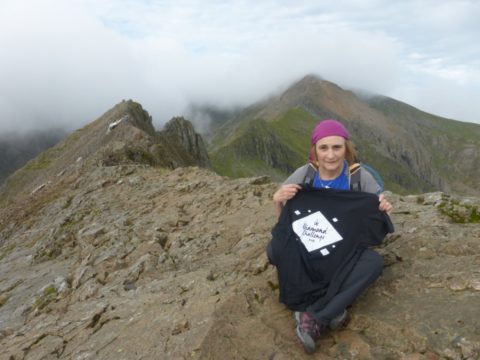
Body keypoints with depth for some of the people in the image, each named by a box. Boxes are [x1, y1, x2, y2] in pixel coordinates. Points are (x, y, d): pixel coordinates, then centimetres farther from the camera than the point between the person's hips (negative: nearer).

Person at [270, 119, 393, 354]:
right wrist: (277, 200, -22)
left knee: (374, 262, -32)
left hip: (346, 253, 0)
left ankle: (313, 317, -26)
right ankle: (331, 308, -23)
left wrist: (384, 210, -25)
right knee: (275, 248, -28)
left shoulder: (360, 177, -11)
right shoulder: (303, 175, -9)